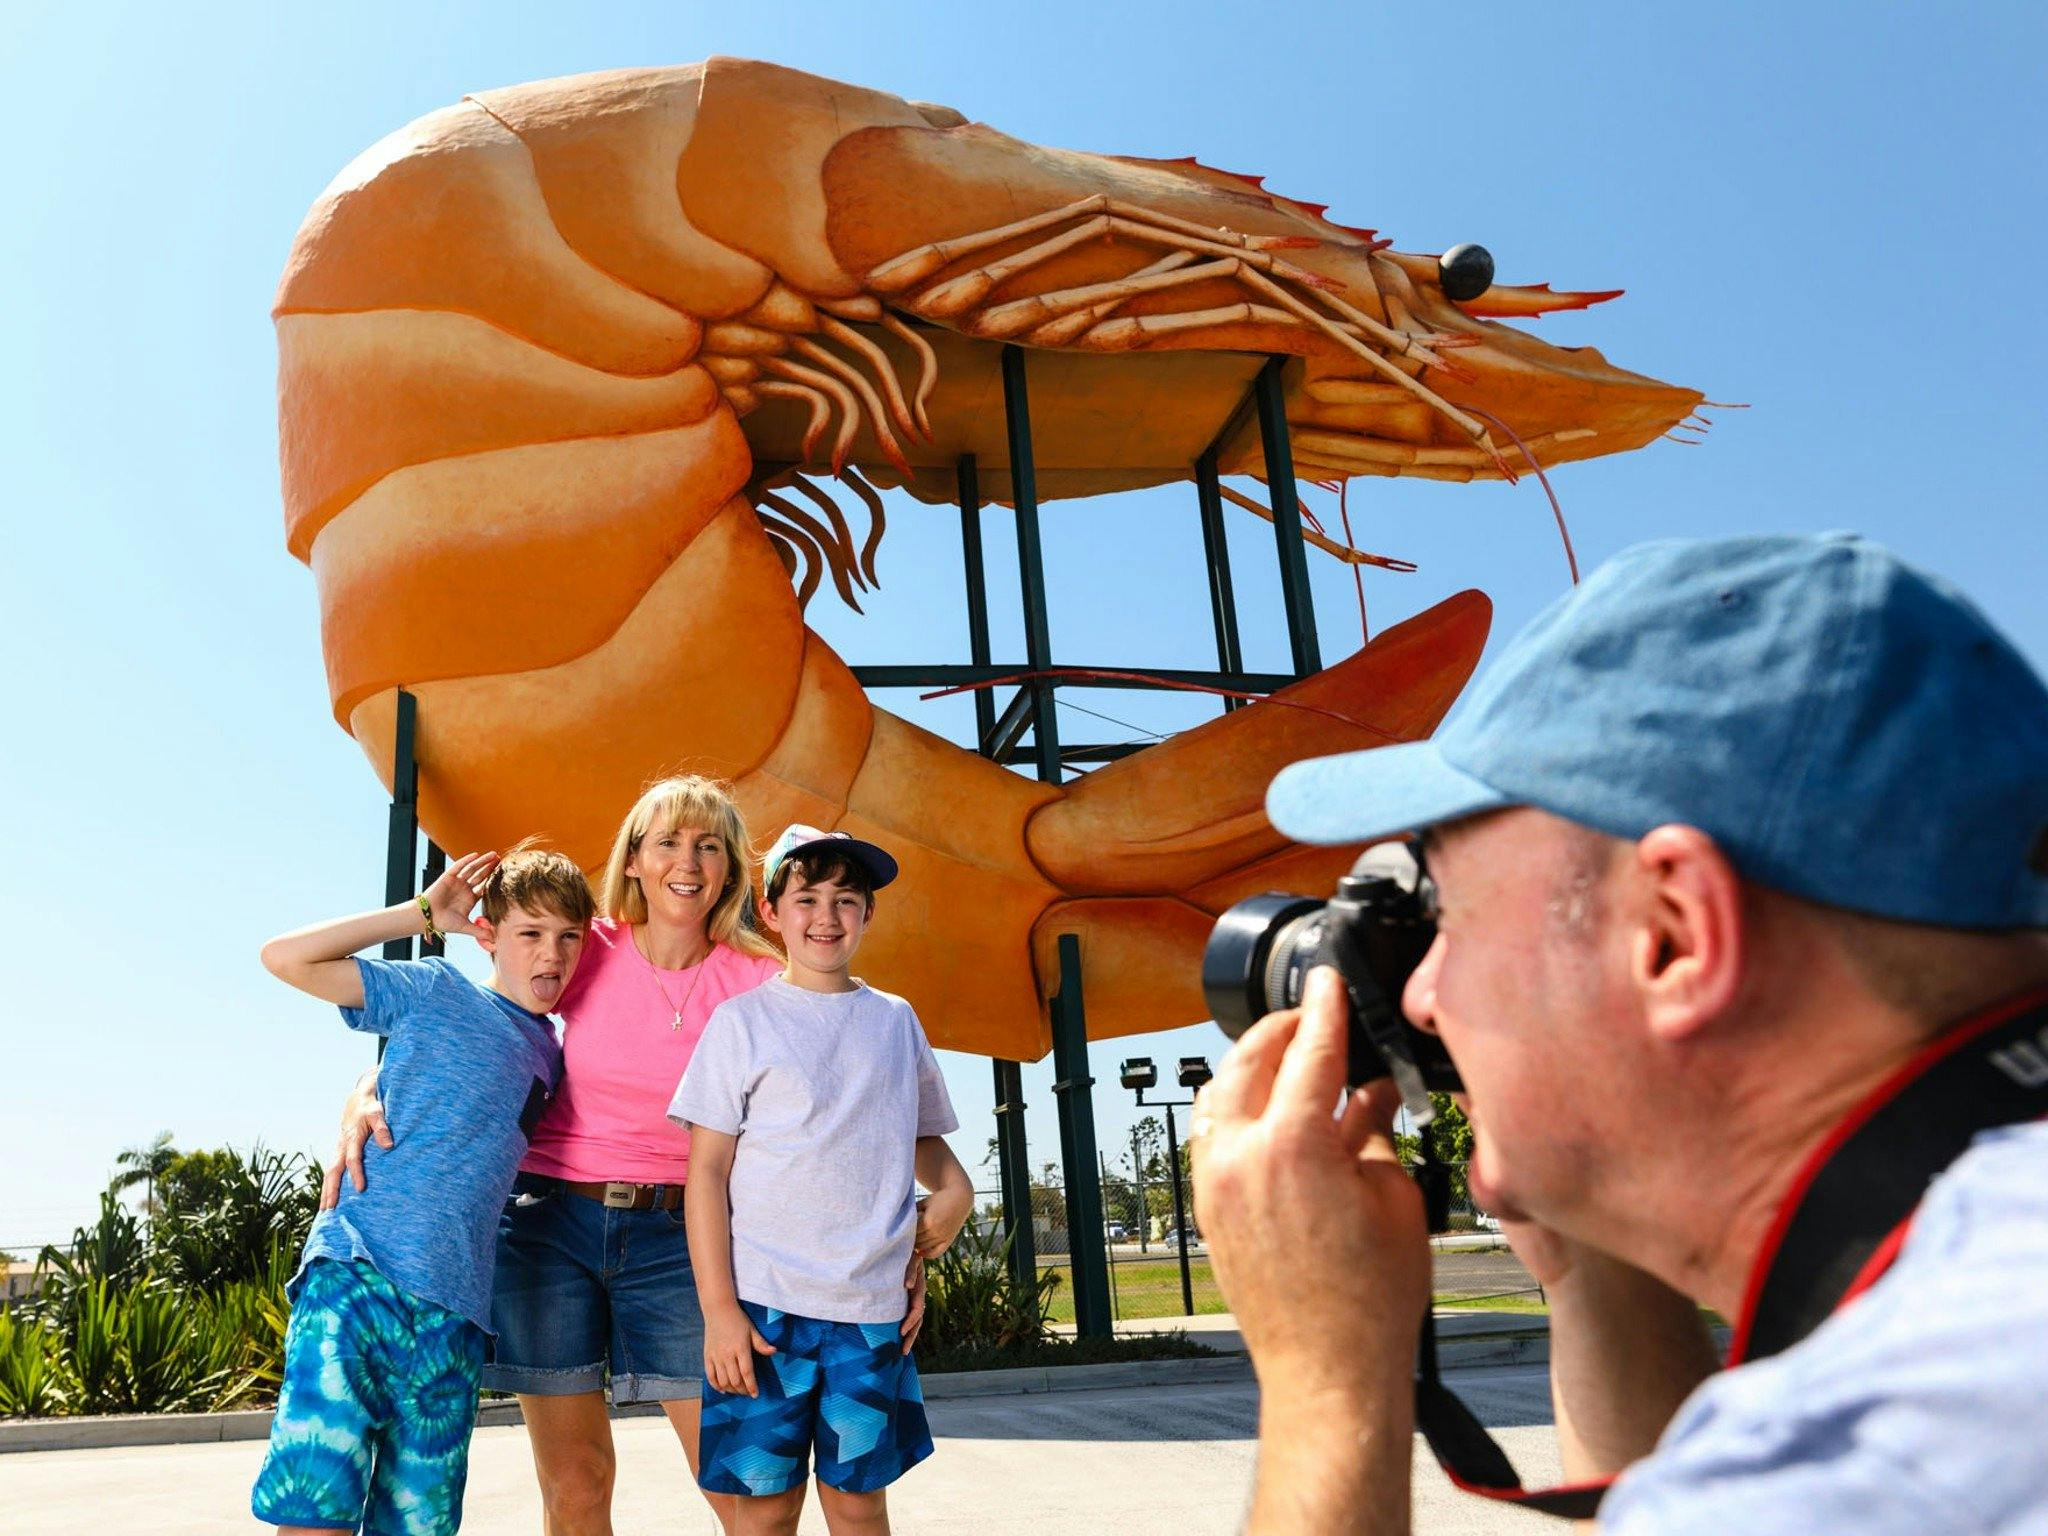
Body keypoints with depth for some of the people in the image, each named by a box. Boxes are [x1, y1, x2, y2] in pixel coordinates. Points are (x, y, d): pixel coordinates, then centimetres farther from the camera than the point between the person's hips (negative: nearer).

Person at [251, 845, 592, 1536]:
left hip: (453, 1308, 5)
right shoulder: (435, 991, 5)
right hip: (355, 1272, -4)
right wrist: (423, 914, 1)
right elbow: (285, 957, 0)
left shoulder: (552, 1054, 17)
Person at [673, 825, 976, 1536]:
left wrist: (954, 1189, -1)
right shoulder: (744, 1020, 1)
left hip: (871, 1305, 2)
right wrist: (718, 1308, -9)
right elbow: (707, 1170, -2)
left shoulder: (896, 1020, 10)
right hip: (763, 1298, -2)